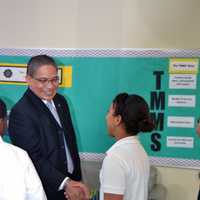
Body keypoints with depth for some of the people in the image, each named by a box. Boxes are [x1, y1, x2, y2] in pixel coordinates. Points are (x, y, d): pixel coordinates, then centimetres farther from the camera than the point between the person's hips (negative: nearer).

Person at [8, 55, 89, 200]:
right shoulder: (21, 112, -19)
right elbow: (35, 158, -21)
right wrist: (65, 183, -26)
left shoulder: (61, 101, 4)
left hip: (71, 179, 7)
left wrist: (77, 178, 8)